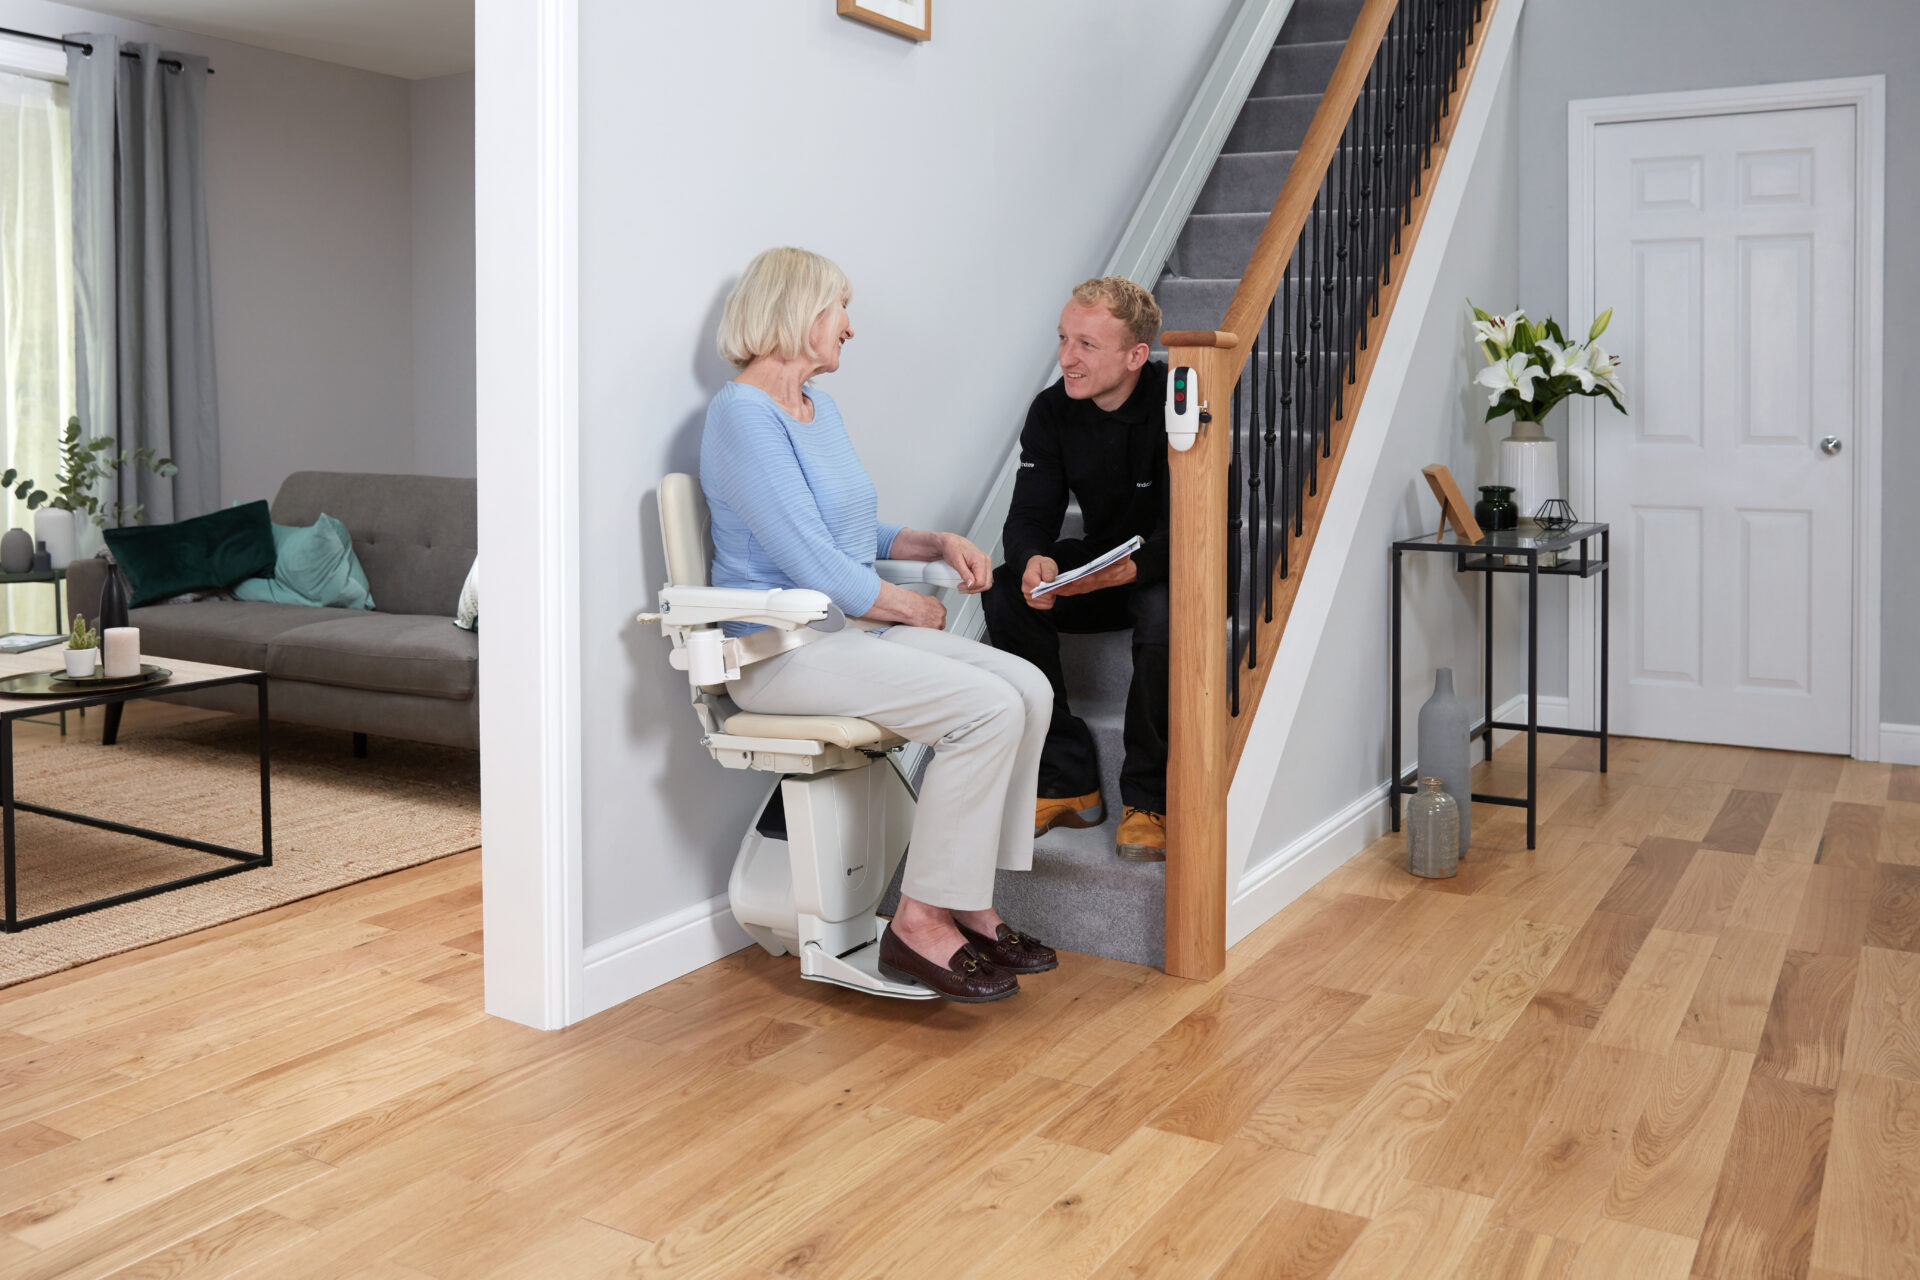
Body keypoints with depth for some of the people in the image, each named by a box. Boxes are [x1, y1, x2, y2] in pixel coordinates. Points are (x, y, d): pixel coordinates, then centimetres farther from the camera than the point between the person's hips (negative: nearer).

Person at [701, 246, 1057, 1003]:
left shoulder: (819, 406, 17)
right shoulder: (744, 415, -14)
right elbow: (817, 569, -20)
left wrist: (939, 544, 9)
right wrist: (915, 608, -6)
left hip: (854, 629, 9)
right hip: (784, 651, -9)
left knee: (1028, 688, -7)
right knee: (987, 709, -23)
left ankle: (966, 903, -1)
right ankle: (920, 925, -14)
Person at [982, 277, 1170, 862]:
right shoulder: (1052, 411, -5)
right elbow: (1028, 517, -8)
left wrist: (1132, 568, -47)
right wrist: (1034, 561, -34)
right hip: (1100, 562, 5)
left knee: (1163, 614, -38)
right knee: (1007, 594, -21)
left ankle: (1150, 798, -17)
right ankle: (1068, 781, -12)